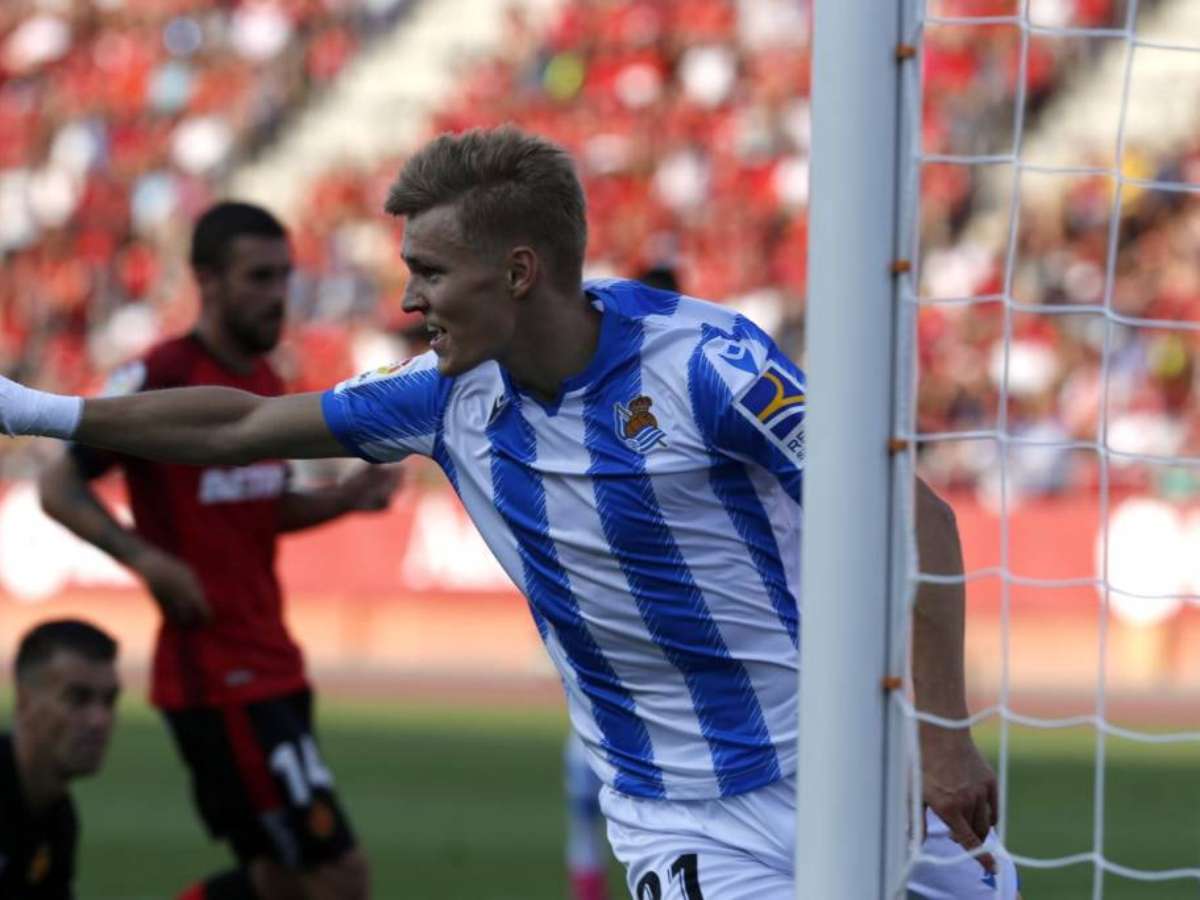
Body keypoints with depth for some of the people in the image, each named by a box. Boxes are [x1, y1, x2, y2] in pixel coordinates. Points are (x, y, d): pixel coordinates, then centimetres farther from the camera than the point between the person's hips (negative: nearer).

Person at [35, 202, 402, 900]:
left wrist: (347, 498, 4)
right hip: (218, 676, -9)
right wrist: (148, 559, -27)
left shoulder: (267, 383, 12)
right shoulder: (163, 379, -13)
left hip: (270, 668, 9)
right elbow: (60, 488, -13)